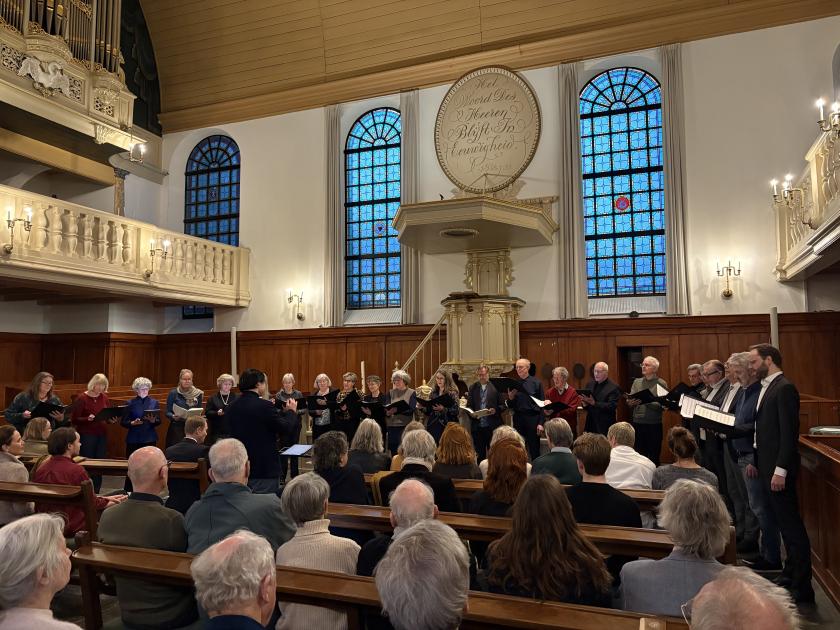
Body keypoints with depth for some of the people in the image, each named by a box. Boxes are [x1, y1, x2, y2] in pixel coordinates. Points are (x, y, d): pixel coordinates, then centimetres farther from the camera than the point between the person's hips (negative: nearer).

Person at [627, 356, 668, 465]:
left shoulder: (661, 384, 1)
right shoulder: (637, 382, 13)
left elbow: (663, 405, -8)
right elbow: (629, 401, 6)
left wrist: (646, 402, -22)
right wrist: (630, 403, -16)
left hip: (654, 424, -3)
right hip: (637, 423, 3)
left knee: (653, 457, 3)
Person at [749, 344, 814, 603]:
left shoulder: (785, 388, -15)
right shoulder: (767, 387, 13)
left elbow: (789, 432, -20)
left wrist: (780, 470, -21)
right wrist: (756, 461, 17)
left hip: (779, 469, -9)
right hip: (766, 466, 9)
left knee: (791, 526, -1)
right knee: (784, 523, 16)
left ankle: (802, 586, 8)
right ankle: (790, 576, 27)